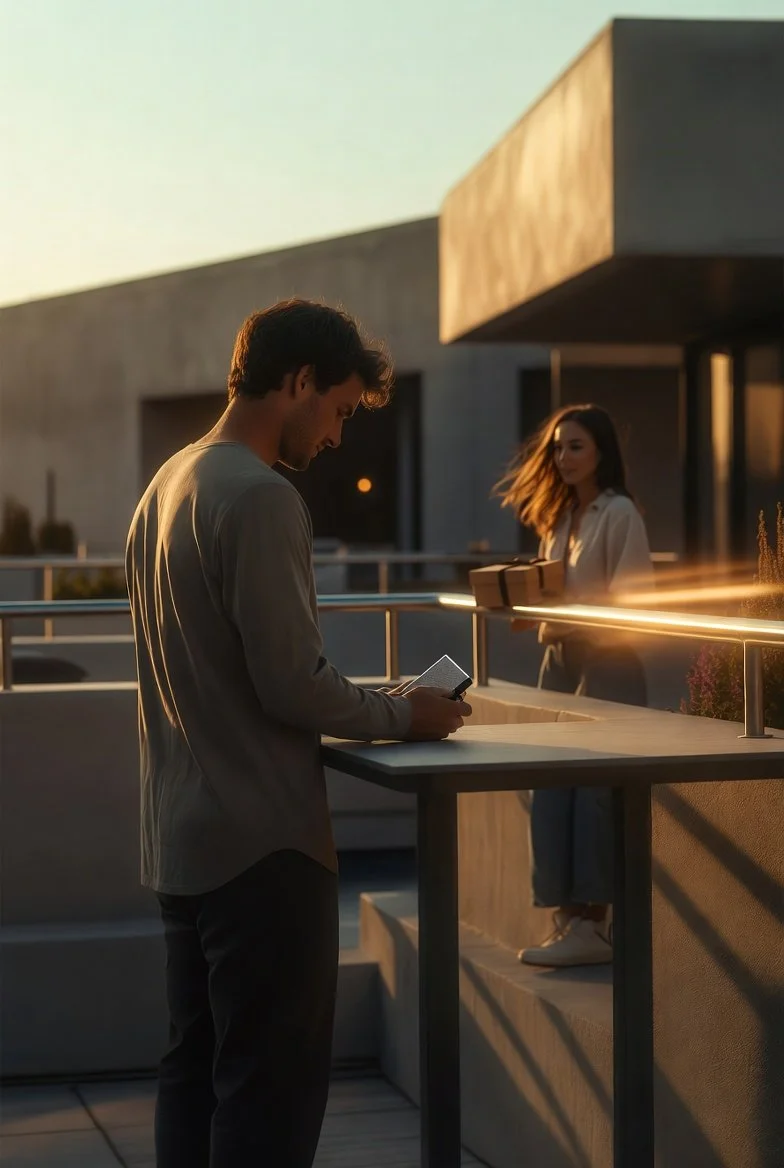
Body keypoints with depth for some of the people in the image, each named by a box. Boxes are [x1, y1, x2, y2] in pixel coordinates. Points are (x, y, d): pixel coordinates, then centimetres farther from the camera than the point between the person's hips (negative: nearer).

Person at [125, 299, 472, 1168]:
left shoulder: (166, 486, 13)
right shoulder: (261, 498, -17)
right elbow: (293, 684, -19)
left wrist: (377, 710, 14)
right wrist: (404, 716, -4)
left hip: (180, 838, 10)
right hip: (262, 844, -10)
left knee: (195, 1068, 15)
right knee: (275, 1089, -4)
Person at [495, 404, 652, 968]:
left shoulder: (619, 514, -8)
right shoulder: (560, 516, 16)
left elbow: (630, 604, -14)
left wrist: (553, 614, -22)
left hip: (606, 664, -8)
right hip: (560, 661, 8)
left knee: (591, 793, -10)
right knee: (550, 794, 1)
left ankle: (593, 925, -5)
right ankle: (568, 917, 6)